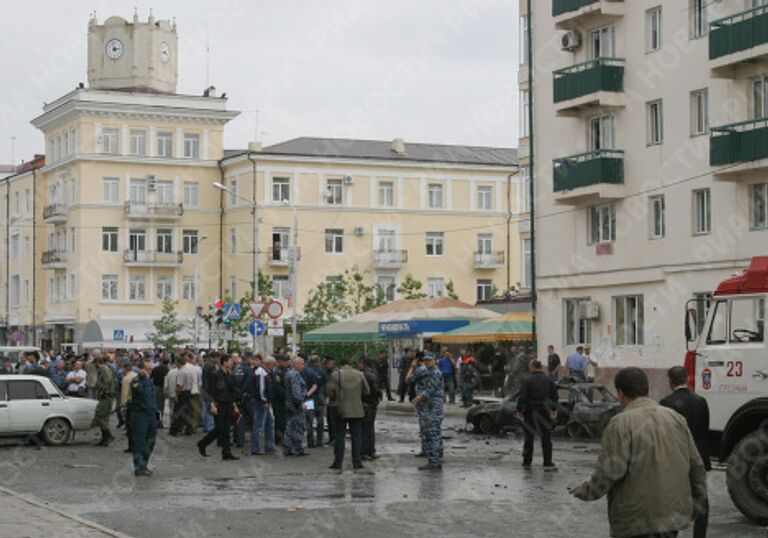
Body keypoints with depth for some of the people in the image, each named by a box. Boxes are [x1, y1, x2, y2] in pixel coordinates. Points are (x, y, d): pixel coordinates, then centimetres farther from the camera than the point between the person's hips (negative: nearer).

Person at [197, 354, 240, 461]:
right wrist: (212, 404, -19)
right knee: (219, 429, -5)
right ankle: (202, 444, 15)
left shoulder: (229, 376, 11)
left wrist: (234, 405, 15)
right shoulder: (215, 375, -11)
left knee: (226, 430, 4)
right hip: (219, 406, -7)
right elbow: (210, 391, -13)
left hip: (228, 405, 7)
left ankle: (227, 454, 6)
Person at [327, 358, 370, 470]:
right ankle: (357, 462, 8)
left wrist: (333, 400, 10)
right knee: (356, 437, 8)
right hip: (356, 411, 2)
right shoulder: (360, 375, 0)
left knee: (339, 437, 6)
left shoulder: (336, 375, -8)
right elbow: (367, 391, 3)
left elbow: (330, 391, -10)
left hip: (340, 410, -2)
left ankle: (338, 462, 6)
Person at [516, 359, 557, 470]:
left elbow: (522, 397, -13)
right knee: (546, 437, 5)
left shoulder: (527, 380, -10)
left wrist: (519, 410, -5)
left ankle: (527, 462, 13)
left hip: (530, 412, -2)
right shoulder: (549, 380, 3)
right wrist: (554, 409, 20)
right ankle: (547, 463, 0)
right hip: (545, 411, 2)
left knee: (529, 437, 8)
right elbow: (554, 397, 10)